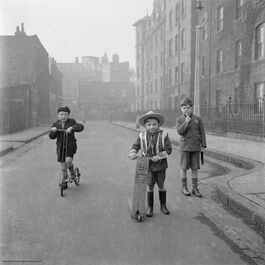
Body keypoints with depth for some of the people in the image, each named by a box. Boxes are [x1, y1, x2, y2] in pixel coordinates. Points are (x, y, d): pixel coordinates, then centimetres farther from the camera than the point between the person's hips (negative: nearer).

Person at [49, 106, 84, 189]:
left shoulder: (71, 122, -7)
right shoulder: (55, 124, 1)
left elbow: (80, 127, -22)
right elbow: (51, 137, -3)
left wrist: (72, 128, -38)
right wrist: (53, 131, -25)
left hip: (70, 146, -3)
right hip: (60, 147, 3)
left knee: (68, 160, -24)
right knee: (63, 165, 7)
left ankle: (72, 173, 6)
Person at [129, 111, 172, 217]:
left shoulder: (163, 135, -8)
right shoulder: (142, 136, -2)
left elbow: (168, 149, -10)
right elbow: (135, 146, 4)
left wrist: (159, 156, -20)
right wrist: (133, 153, -17)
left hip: (160, 165, 0)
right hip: (147, 165, 1)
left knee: (161, 185, 12)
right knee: (150, 185, 5)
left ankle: (163, 205, 27)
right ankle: (149, 207, 17)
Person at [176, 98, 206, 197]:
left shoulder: (197, 119, 2)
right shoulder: (179, 120, 0)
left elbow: (202, 133, 4)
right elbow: (180, 132, -13)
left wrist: (203, 146, 1)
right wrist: (186, 122, -21)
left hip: (195, 147, 1)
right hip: (185, 147, -1)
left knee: (194, 168, 6)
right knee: (184, 168, 3)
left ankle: (195, 188, 14)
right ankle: (184, 188, 15)